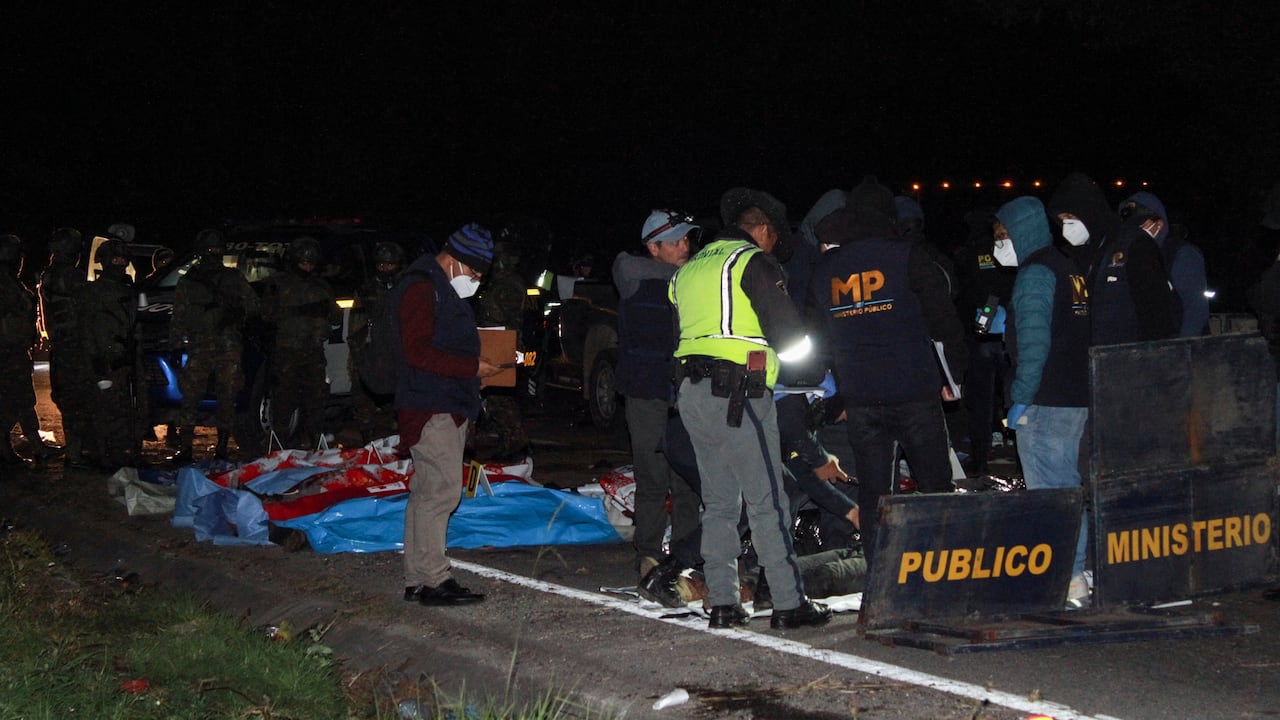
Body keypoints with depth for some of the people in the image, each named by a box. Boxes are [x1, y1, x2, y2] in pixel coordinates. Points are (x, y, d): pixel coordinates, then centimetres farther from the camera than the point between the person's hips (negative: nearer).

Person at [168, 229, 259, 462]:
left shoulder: (234, 279, 16)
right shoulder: (187, 281, 15)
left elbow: (253, 304, 14)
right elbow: (179, 315, 14)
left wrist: (238, 310, -6)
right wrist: (176, 343, 3)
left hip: (229, 348, 0)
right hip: (198, 346, 0)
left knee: (227, 397, -1)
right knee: (190, 397, -9)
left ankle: (222, 446, 8)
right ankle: (184, 448, -8)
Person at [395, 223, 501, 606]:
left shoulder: (445, 290, 22)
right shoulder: (421, 288, -12)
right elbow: (418, 352, -20)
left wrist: (477, 362, 11)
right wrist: (472, 367, -17)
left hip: (449, 408, 11)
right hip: (431, 409, -11)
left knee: (426, 492, 11)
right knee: (442, 489, -13)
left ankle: (417, 579, 15)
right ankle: (433, 579, -11)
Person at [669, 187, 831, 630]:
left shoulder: (689, 270, 20)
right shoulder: (753, 262, -4)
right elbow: (787, 333, -10)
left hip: (691, 393, 8)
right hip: (738, 393, -8)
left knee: (719, 502, 12)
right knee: (766, 502, -5)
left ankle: (722, 602, 10)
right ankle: (789, 603, -3)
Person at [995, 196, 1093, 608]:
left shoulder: (1034, 275, -12)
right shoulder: (1070, 270, 16)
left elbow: (1034, 342, -20)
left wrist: (1020, 398, -16)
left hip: (1044, 403, -9)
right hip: (1077, 399, 9)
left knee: (1047, 493, -6)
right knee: (1068, 489, 14)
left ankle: (1065, 585, -6)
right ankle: (1074, 578, 19)